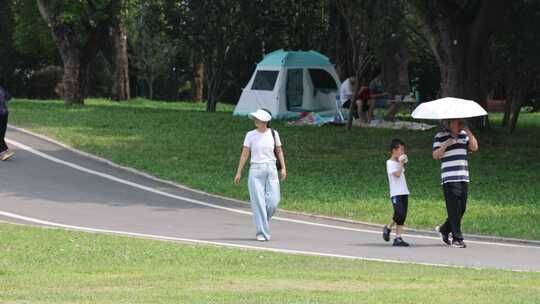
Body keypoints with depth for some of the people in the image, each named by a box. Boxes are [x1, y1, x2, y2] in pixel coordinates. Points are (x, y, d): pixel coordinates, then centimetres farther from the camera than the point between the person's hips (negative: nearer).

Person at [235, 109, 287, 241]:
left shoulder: (273, 134, 4)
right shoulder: (250, 135, 0)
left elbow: (279, 151, 13)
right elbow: (244, 154, 3)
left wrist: (283, 168, 4)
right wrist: (239, 172, 1)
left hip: (271, 169, 1)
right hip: (256, 170, -1)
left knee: (273, 201, -4)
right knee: (258, 202, -5)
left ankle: (262, 223, 23)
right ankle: (262, 232, 2)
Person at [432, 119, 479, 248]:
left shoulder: (463, 135, 15)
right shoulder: (440, 137, 0)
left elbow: (474, 147, 4)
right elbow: (435, 155, -7)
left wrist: (468, 132, -4)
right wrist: (446, 144, -19)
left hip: (463, 178, 6)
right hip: (449, 178, -6)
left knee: (462, 208, 8)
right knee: (454, 209, -7)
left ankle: (444, 230, 27)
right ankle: (457, 239, -4)